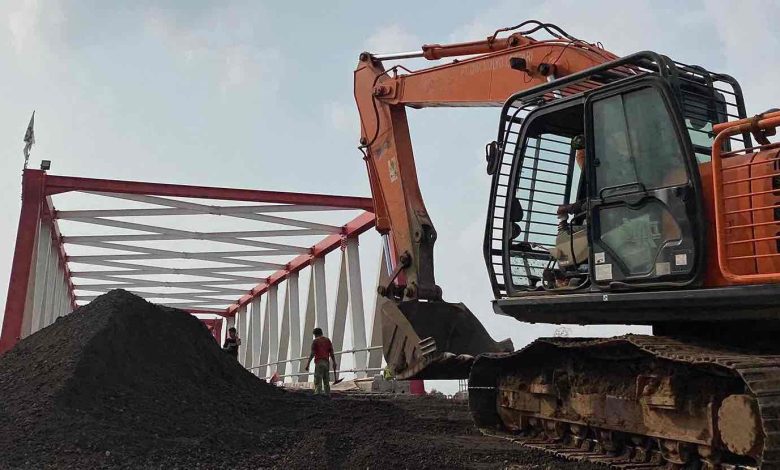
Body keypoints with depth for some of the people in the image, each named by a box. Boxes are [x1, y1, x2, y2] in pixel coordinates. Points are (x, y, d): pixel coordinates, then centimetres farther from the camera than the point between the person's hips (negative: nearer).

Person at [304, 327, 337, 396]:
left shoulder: (315, 341, 0)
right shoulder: (328, 340, 14)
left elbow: (312, 354, -8)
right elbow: (331, 353, 9)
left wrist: (307, 364, -8)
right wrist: (334, 363, 11)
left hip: (319, 362, -5)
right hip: (326, 362, 5)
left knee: (318, 380, -7)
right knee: (326, 381, 11)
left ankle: (317, 393, -17)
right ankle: (327, 395, 9)